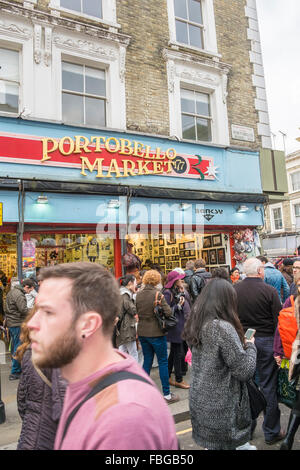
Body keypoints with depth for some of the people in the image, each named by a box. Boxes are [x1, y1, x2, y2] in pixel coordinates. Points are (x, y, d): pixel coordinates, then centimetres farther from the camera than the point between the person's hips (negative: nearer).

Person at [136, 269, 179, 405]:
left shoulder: (138, 294, 0)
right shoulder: (157, 294, -17)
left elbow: (137, 312, 9)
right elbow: (168, 312, -16)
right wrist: (163, 302, 0)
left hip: (142, 332, 6)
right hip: (156, 332, -5)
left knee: (147, 360, 16)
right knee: (163, 362, 5)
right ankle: (167, 394, 12)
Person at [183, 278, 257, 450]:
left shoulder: (195, 324, 0)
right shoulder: (223, 328, -25)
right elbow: (245, 371, -19)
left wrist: (242, 344, 10)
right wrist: (250, 346, -3)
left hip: (199, 401, 7)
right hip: (221, 408, -7)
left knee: (212, 443, 21)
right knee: (223, 444, 11)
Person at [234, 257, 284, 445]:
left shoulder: (234, 290, -5)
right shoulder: (269, 290, -14)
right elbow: (278, 320, -11)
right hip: (265, 341, -3)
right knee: (269, 386, 9)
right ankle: (271, 432, 23)